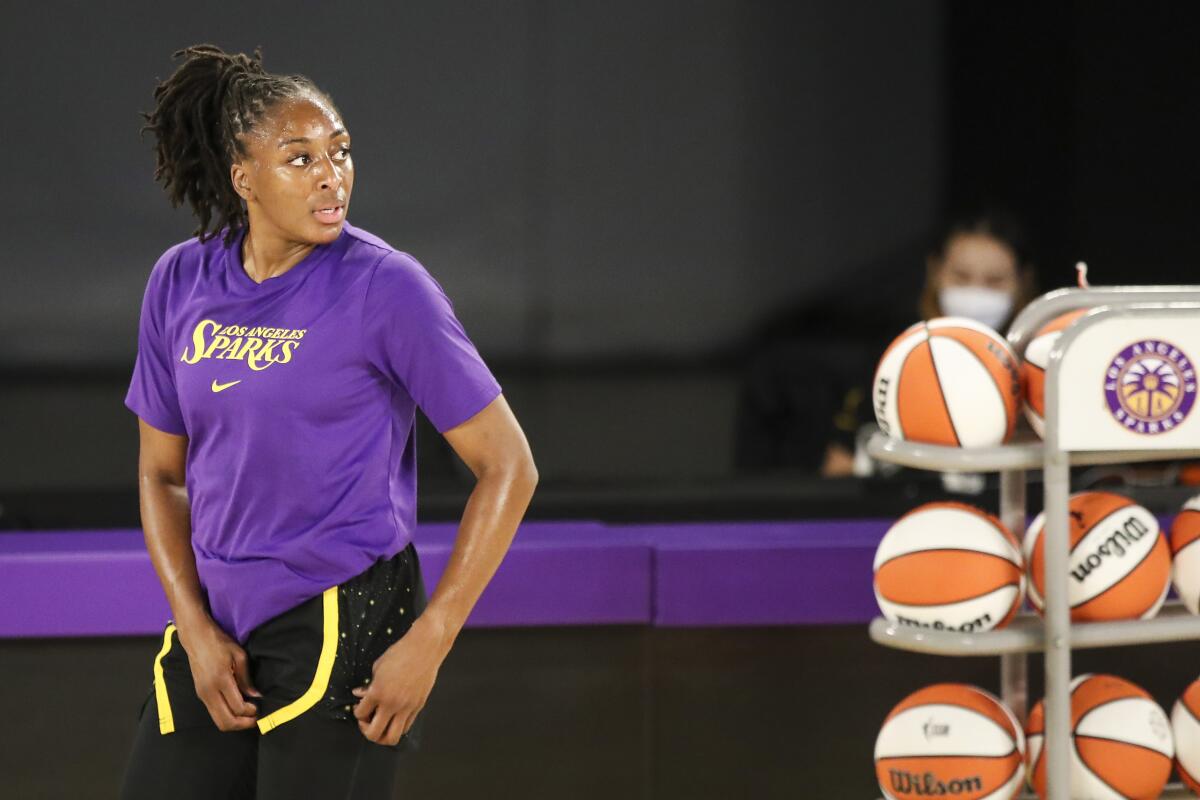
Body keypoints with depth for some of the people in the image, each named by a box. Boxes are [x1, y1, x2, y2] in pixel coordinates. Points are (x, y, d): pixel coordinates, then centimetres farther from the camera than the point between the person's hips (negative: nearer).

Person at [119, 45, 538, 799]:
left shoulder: (386, 286, -11)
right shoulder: (180, 283, 4)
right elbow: (162, 473, 13)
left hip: (346, 627, -5)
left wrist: (428, 644, -14)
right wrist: (195, 629, -1)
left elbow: (508, 466, -10)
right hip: (221, 628, 5)